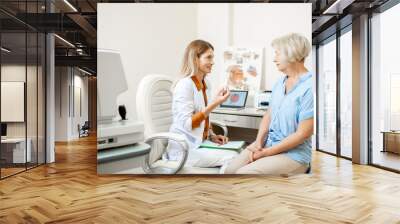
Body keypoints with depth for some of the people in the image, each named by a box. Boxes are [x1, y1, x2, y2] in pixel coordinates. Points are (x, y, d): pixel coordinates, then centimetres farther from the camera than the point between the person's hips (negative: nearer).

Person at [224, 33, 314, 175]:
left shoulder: (309, 87, -17)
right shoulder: (280, 82, 9)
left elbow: (302, 134, -19)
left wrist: (266, 152, -15)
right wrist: (259, 141, -4)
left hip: (293, 153, -7)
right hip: (267, 143, 7)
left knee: (243, 173, -22)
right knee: (230, 170, -8)